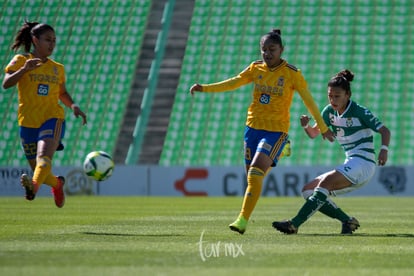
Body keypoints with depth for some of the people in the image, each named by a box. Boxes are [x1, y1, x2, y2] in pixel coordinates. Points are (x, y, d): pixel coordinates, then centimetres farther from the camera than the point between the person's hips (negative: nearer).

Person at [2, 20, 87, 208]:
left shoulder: (58, 69, 13)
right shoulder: (21, 60, 2)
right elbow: (6, 84, -11)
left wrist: (73, 105, 5)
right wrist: (24, 69, -27)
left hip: (52, 118, 0)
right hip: (28, 122, 0)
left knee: (44, 155, -30)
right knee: (38, 169, 6)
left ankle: (34, 186, -56)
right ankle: (57, 183, 39)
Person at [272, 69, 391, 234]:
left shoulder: (360, 112, -9)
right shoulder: (330, 111, 9)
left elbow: (385, 131, -8)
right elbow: (314, 133, 12)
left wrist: (384, 149, -28)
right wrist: (306, 126, -11)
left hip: (363, 163, -9)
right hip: (350, 166, 9)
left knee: (325, 182, -29)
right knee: (308, 190, 0)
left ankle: (294, 224, -37)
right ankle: (348, 221, -6)